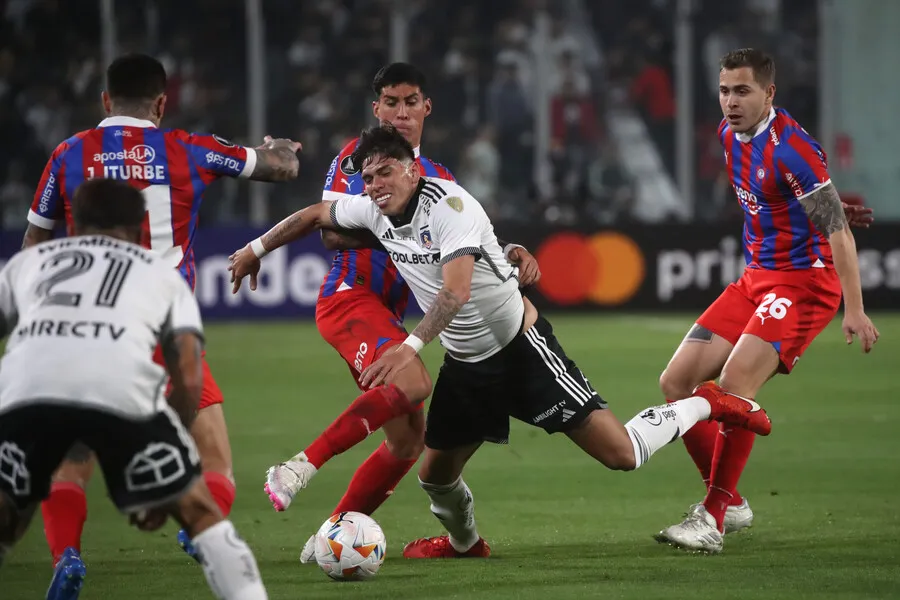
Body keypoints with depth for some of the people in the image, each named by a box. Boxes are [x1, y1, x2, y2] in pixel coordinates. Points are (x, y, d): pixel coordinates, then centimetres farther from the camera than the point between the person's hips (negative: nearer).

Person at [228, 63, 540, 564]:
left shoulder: (438, 179, 19)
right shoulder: (358, 156, 1)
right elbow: (333, 232, -6)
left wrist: (512, 254, -7)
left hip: (387, 315, 7)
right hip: (349, 295, -7)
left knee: (408, 438, 1)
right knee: (411, 381, -33)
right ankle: (303, 466, -28)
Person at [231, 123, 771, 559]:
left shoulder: (449, 205, -24)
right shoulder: (372, 211, -2)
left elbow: (456, 290, -37)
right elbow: (316, 215, 19)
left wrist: (411, 347, -47)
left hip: (521, 348, -7)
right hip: (466, 364, 7)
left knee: (621, 454, -14)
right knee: (435, 475, 10)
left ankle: (704, 407, 11)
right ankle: (464, 541, 42)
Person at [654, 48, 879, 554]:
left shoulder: (790, 147, -20)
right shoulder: (731, 134, 6)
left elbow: (837, 231, -20)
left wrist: (854, 310, -24)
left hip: (804, 281, -9)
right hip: (756, 279, 9)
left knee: (735, 382, -25)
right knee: (677, 382, 1)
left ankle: (713, 519, -20)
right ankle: (730, 502, 12)